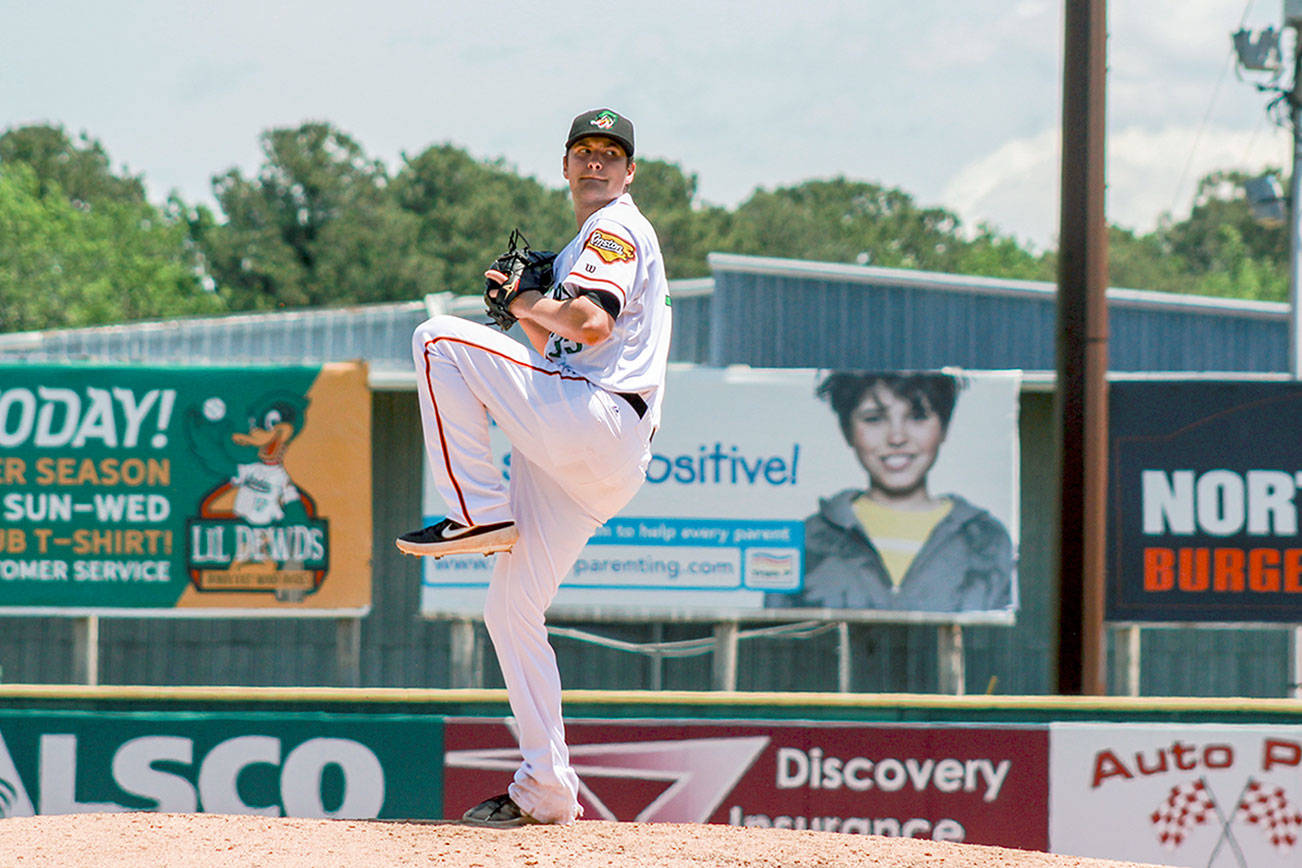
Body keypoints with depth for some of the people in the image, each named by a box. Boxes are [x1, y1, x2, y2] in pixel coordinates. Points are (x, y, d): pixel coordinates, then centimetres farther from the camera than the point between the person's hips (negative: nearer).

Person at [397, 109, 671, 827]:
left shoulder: (616, 229, 0)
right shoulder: (580, 246, 31)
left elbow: (591, 323, -18)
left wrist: (530, 304, -2)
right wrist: (523, 307, 17)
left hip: (598, 419, -10)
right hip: (580, 459, 10)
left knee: (439, 340, -17)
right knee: (510, 610, 9)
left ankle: (479, 512, -18)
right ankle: (545, 791, 9)